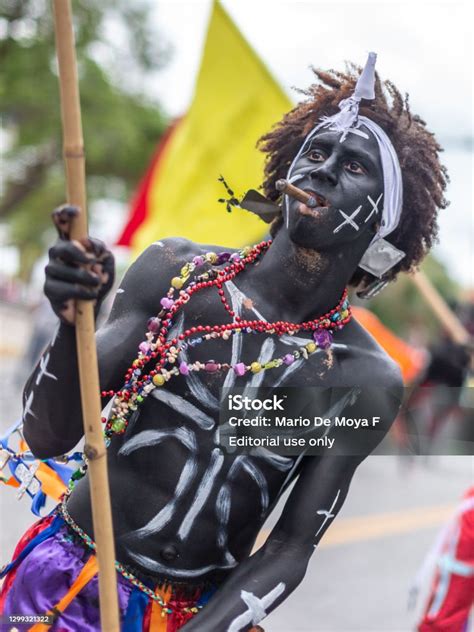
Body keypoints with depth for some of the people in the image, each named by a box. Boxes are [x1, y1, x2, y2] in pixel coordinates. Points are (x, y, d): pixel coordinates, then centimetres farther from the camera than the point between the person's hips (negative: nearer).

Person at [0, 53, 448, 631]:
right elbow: (48, 437, -9)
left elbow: (292, 550, -6)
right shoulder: (173, 271, -9)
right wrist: (72, 327, -28)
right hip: (67, 579, 0)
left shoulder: (368, 382, -8)